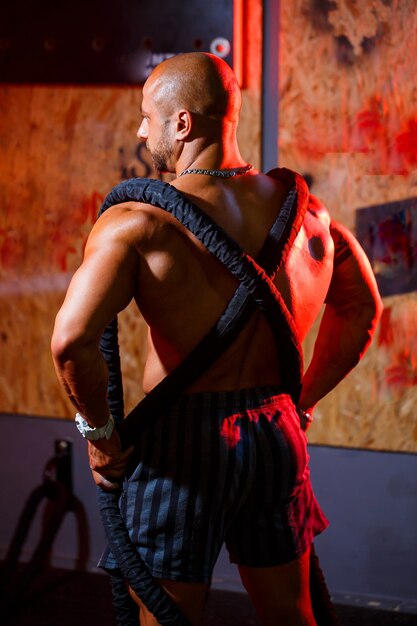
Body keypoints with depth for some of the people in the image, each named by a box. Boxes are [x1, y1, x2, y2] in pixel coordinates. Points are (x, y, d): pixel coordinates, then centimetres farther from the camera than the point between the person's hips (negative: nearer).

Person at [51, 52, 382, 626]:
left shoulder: (136, 222, -15)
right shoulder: (302, 208, 2)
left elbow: (72, 340, -26)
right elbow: (361, 310, 15)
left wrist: (101, 433, -10)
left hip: (181, 441, -5)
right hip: (277, 436, 5)